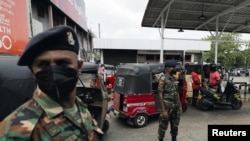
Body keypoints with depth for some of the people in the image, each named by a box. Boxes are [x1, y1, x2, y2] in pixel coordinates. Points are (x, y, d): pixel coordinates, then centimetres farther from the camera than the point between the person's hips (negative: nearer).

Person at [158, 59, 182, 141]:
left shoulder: (174, 79, 9)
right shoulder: (163, 79, -14)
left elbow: (177, 93, 14)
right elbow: (160, 95, -17)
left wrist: (180, 106, 12)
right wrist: (163, 110, -19)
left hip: (176, 107, 7)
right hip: (167, 107, -7)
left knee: (175, 125, 20)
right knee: (163, 126, 6)